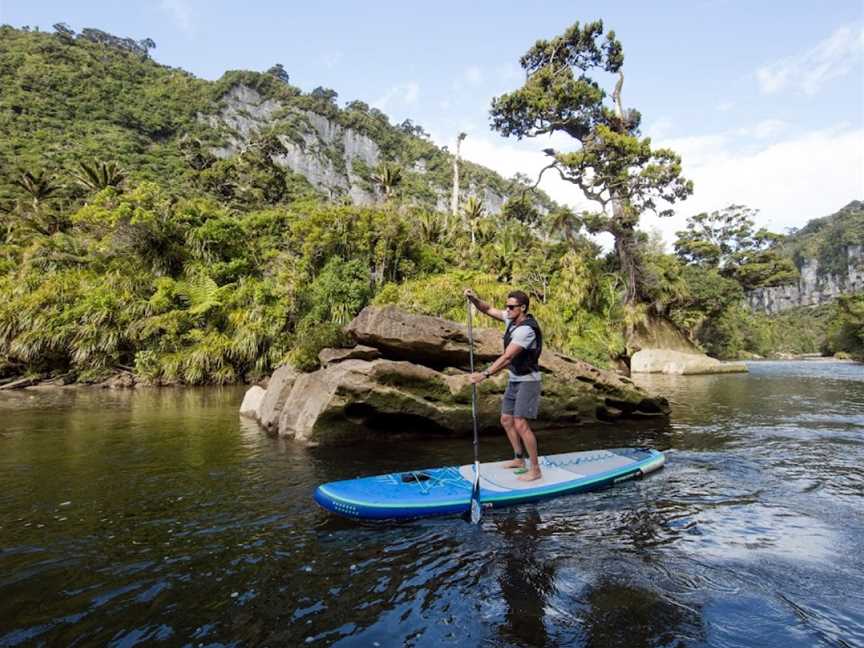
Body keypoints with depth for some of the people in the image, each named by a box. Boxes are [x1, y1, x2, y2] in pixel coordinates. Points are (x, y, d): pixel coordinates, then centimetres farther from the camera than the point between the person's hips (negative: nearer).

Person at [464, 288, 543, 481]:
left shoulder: (526, 329, -25)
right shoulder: (512, 319, 2)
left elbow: (507, 357, -29)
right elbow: (489, 310, 10)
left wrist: (485, 374, -32)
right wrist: (474, 299, -9)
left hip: (527, 381, -9)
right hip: (514, 380, 9)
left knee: (520, 424, -12)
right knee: (506, 420, 14)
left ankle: (535, 469, 0)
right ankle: (519, 459, 28)